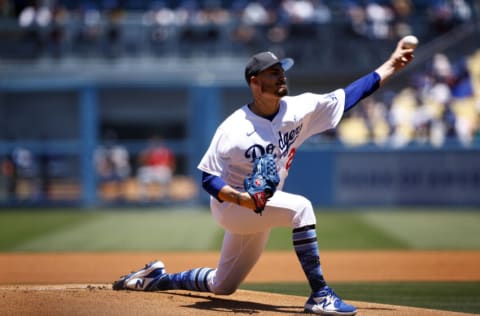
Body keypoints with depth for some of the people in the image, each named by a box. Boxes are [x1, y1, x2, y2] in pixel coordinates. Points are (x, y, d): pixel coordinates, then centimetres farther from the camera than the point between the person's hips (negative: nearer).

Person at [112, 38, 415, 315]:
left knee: (222, 286, 18)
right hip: (231, 205, -7)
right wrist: (240, 198, -34)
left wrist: (391, 65, -8)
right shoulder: (234, 128, -20)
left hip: (260, 209, 7)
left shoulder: (299, 109, -5)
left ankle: (158, 278, 38)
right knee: (300, 207, -32)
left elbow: (347, 96, -4)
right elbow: (208, 178, -16)